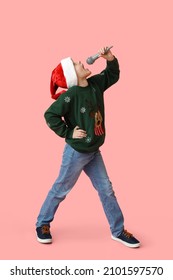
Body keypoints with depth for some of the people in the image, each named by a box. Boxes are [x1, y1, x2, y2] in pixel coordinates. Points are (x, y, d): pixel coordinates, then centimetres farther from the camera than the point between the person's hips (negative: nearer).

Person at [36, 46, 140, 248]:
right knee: (61, 189, 7)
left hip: (93, 151, 7)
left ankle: (118, 231, 19)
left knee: (106, 189, 9)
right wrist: (68, 133, -16)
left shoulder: (95, 84, 1)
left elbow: (113, 75, 15)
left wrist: (110, 59, -4)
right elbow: (50, 115, -18)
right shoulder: (70, 95, -20)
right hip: (76, 152, -7)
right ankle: (42, 224, 27)